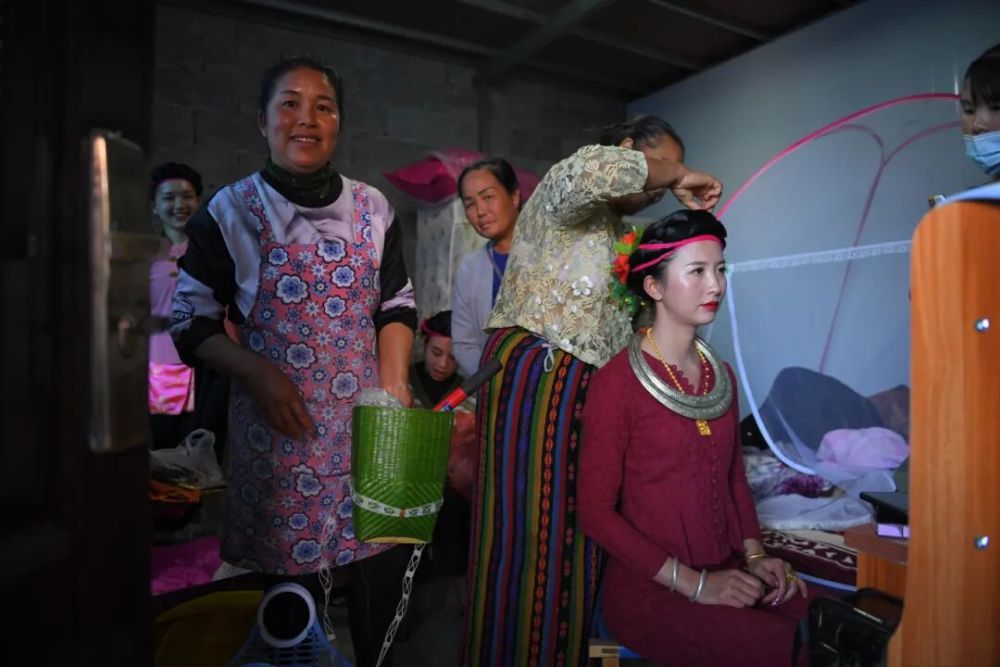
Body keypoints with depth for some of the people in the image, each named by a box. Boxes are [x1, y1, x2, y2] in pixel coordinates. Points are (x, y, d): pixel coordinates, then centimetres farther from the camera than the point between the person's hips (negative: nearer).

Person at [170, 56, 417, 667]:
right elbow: (192, 318, 2)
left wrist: (396, 384, -2)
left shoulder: (372, 208, 6)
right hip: (277, 420, -2)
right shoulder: (231, 211, -1)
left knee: (384, 565, 8)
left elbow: (398, 305, 10)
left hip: (369, 417, 2)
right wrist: (256, 372, -12)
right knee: (290, 571, 6)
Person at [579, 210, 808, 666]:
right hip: (649, 590, -6)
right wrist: (693, 583, -15)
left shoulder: (721, 375, 7)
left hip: (727, 574, 6)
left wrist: (754, 554, 0)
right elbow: (596, 512, -13)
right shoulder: (615, 383, -14)